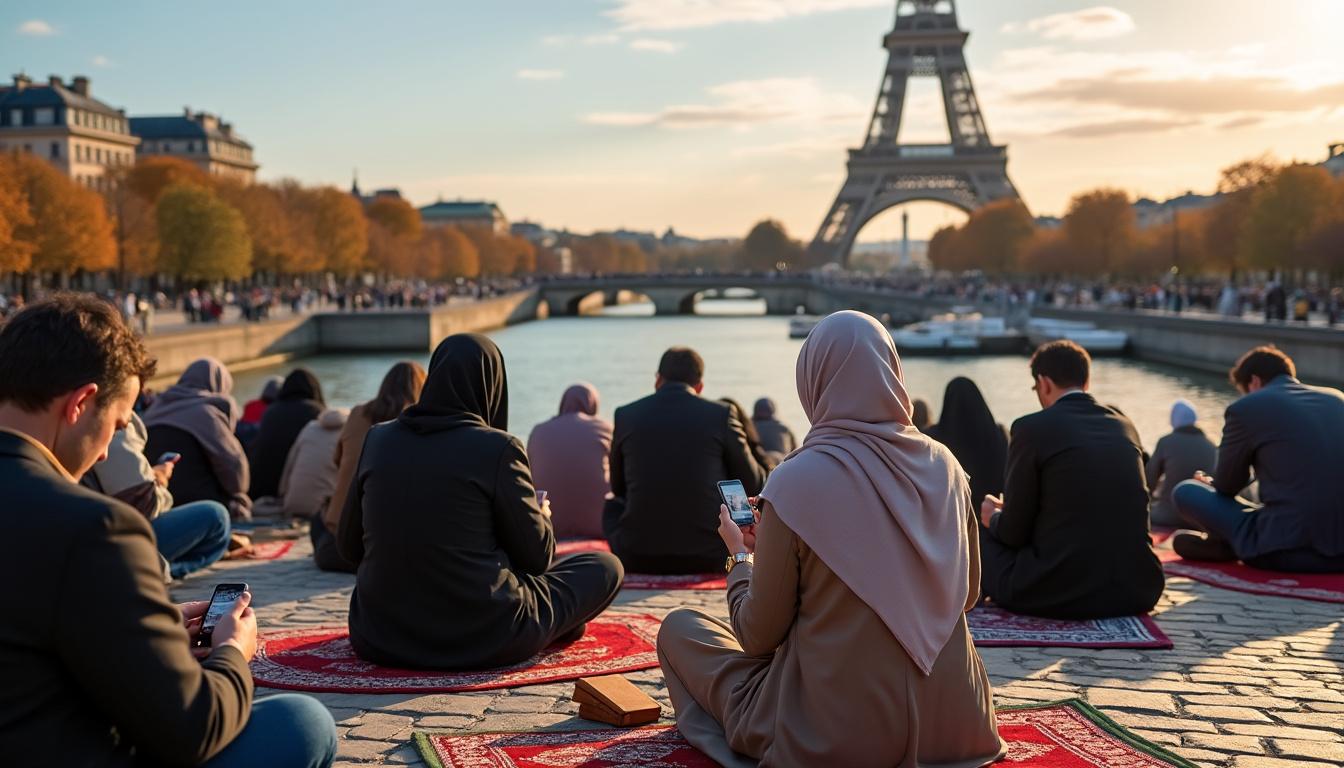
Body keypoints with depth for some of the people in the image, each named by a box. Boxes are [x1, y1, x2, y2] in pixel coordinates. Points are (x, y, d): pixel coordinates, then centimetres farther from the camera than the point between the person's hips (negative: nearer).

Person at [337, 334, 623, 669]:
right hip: (484, 640, -5)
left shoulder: (378, 439, 0)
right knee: (606, 567, 14)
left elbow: (349, 546, 8)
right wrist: (543, 518, 18)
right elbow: (538, 557, -5)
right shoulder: (498, 448, -12)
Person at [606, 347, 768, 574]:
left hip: (639, 558, 1)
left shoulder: (625, 415, 2)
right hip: (708, 558, -1)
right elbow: (753, 485, 6)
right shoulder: (721, 414, -3)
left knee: (612, 505, 31)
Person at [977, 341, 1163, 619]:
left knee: (980, 532, 21)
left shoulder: (1031, 428, -8)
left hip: (1059, 594, -6)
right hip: (1137, 589, 6)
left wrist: (993, 518, 21)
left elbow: (1014, 532, -4)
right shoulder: (1124, 426, 9)